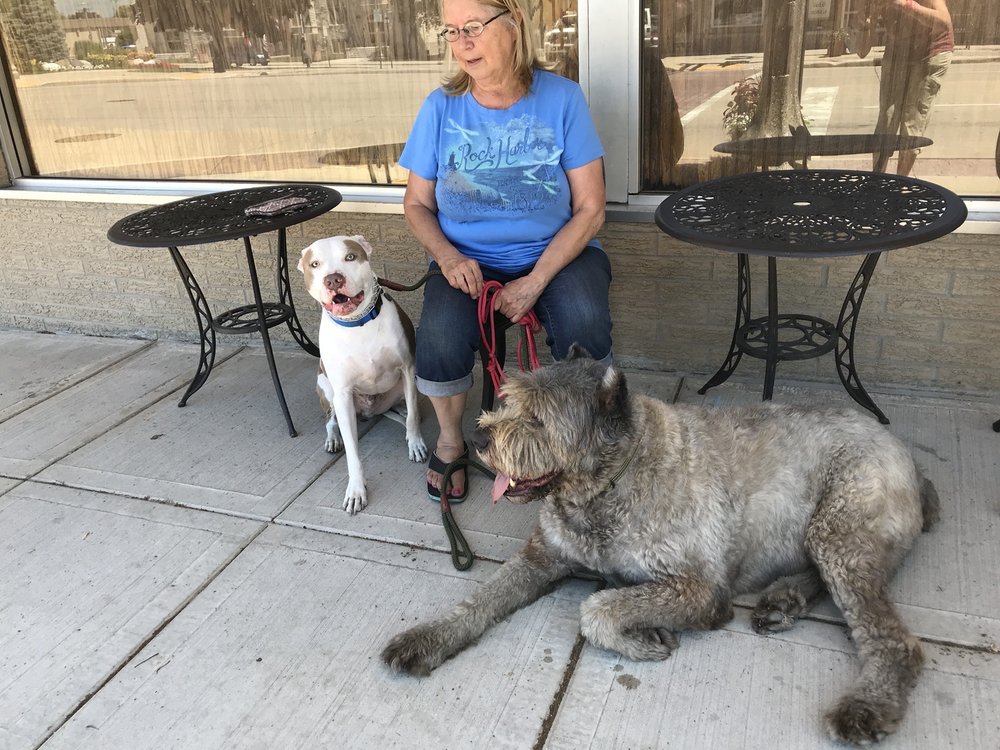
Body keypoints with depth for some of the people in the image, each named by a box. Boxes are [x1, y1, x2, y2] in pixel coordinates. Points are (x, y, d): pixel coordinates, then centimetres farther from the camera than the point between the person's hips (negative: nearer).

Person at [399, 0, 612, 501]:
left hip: (556, 253, 0)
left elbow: (589, 208, -7)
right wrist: (448, 257, -16)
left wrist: (535, 281, -19)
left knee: (583, 323, -32)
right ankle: (450, 441, 3)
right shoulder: (441, 106, -2)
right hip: (468, 261, 1)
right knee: (440, 334, -29)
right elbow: (416, 203, 6)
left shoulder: (561, 97, -7)